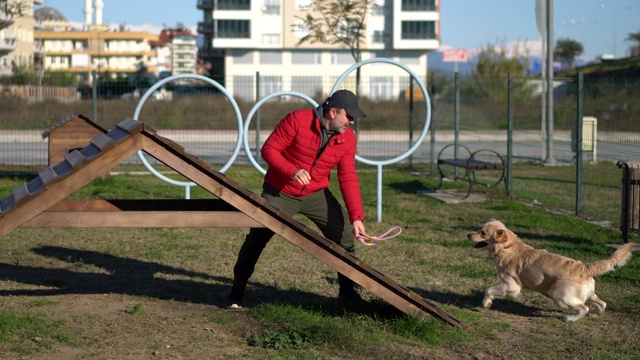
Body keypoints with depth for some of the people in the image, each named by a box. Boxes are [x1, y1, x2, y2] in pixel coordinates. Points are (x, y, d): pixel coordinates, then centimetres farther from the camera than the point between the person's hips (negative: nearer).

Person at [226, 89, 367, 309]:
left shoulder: (347, 138, -7)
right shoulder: (297, 120, -20)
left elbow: (348, 178, -9)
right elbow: (268, 149, -17)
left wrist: (356, 217, -18)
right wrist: (291, 171, -35)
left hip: (316, 194, 4)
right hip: (279, 192, -3)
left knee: (345, 235, -5)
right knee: (256, 239, -3)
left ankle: (347, 292, 11)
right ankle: (237, 291, 15)